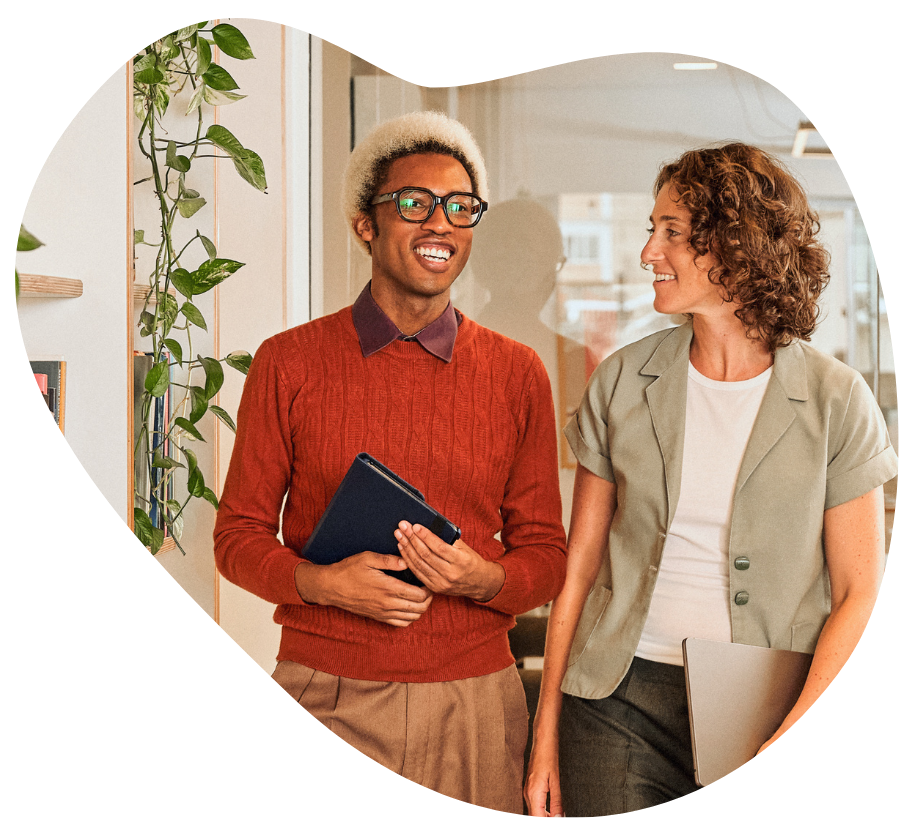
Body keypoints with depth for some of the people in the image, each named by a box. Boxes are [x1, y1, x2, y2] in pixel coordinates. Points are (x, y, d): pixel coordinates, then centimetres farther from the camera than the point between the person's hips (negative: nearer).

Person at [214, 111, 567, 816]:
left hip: (473, 701, 1)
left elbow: (546, 554, 8)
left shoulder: (519, 374, 4)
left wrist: (484, 578, -14)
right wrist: (322, 581, -15)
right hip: (324, 696, -1)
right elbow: (240, 534, 5)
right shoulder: (289, 363, 1)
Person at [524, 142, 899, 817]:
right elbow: (581, 566, 4)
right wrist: (547, 734, 2)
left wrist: (797, 741, -14)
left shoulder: (835, 401, -5)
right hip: (620, 703, 2)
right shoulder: (623, 382, 2)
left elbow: (857, 595, -3)